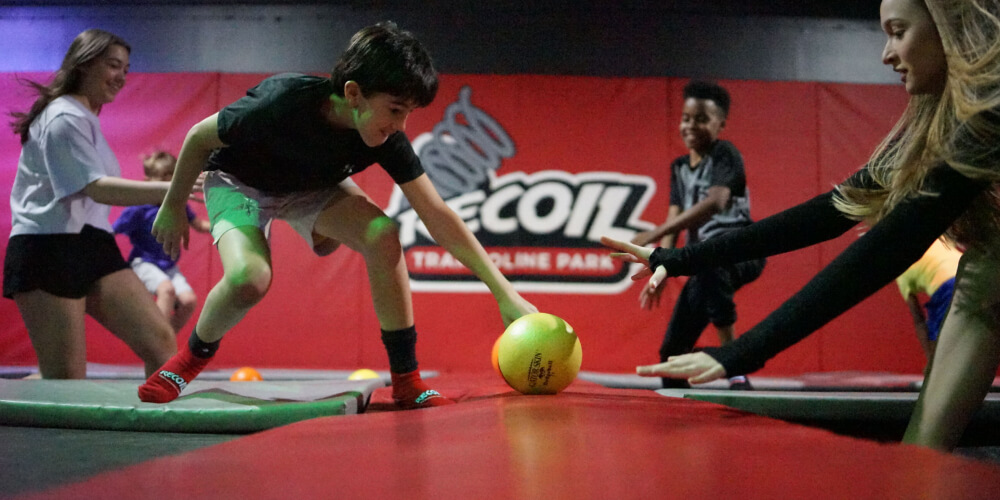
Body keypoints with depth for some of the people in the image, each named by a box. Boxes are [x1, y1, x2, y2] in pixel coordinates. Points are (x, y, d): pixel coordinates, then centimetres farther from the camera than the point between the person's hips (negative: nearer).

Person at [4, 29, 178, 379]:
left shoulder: (85, 118, 22)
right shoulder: (65, 117, -9)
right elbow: (97, 188, -23)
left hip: (92, 246, 9)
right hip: (50, 249, -9)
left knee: (161, 344, -8)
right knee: (66, 379, -11)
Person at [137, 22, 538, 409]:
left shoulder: (386, 139, -26)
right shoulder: (282, 104, -37)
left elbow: (437, 216, -24)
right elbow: (199, 138, -19)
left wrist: (505, 293, -29)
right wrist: (173, 207, -6)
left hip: (313, 186, 3)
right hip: (238, 183, -3)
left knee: (382, 234, -25)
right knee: (249, 278, -31)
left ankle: (407, 382, -14)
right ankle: (195, 355, 4)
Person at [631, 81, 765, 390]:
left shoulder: (725, 155, -7)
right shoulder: (679, 168, 14)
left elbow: (716, 202, -25)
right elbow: (675, 220, 10)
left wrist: (655, 234, -33)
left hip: (740, 251, -7)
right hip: (707, 266, 7)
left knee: (708, 263, -42)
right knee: (672, 351, 1)